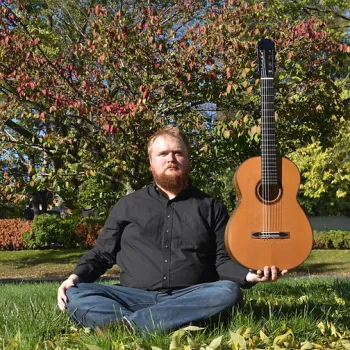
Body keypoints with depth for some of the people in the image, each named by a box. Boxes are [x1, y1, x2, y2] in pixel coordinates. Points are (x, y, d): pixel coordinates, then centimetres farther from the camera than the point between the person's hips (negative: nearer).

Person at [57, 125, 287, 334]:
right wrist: (77, 276, -3)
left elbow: (223, 261, 11)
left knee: (229, 292, -32)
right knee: (74, 295, -23)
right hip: (135, 296, 1)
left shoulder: (210, 207, 16)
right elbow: (102, 254, 18)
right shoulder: (128, 205, 18)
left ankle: (126, 324, -34)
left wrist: (249, 275, -10)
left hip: (191, 298, 0)